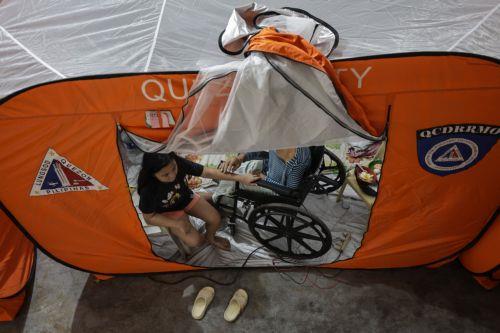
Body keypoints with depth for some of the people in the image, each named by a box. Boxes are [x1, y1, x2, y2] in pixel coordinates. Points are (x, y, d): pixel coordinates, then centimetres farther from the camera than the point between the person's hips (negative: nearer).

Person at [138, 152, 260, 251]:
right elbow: (149, 217, -19)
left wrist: (239, 177, -23)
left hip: (187, 198, 4)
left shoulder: (180, 163, -30)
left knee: (215, 219, -7)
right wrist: (177, 224, -28)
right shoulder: (148, 189, -36)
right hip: (169, 212, -3)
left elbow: (207, 172, -21)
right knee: (195, 241, -18)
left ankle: (210, 237, 26)